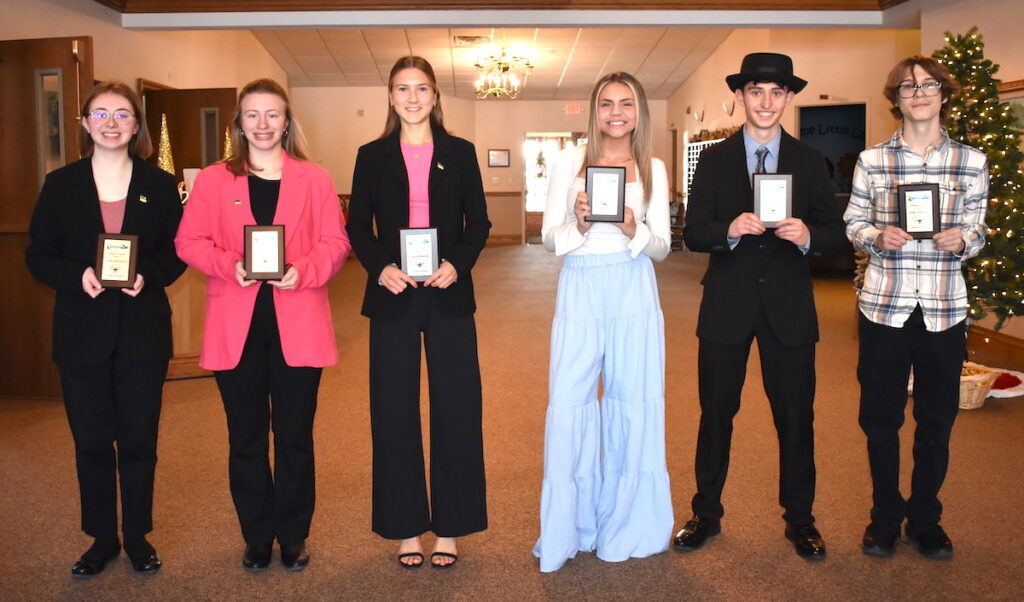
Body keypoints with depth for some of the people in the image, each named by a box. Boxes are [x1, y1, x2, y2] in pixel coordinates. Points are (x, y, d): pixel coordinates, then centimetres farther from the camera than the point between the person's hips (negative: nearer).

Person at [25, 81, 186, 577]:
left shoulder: (160, 185, 3)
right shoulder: (61, 184, 3)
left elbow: (178, 254, 3)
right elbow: (38, 256, 2)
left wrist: (148, 275, -17)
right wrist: (78, 276, -17)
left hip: (143, 334, -1)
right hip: (82, 335, 1)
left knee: (139, 442, 7)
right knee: (92, 443, 10)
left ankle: (137, 537, 24)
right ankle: (102, 539, 26)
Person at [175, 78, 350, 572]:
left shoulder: (315, 179, 7)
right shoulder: (213, 180, 8)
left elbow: (335, 243, 2)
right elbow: (189, 241, 3)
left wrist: (303, 271, -16)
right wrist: (230, 266, -15)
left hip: (298, 324, -1)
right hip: (234, 325, 1)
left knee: (295, 435, 6)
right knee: (246, 437, 9)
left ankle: (293, 535, 22)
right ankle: (257, 536, 24)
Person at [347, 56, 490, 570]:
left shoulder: (460, 153, 7)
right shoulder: (373, 155, 7)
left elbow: (479, 222, 5)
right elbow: (357, 226, 5)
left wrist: (457, 264, -12)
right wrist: (380, 269, -12)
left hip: (448, 294, 0)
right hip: (393, 295, 0)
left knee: (456, 408, 2)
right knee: (395, 411, 4)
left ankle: (449, 527, 15)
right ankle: (406, 527, 17)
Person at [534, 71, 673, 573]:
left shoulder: (652, 169, 9)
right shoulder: (569, 161, 6)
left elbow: (663, 246, 7)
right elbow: (549, 237, 3)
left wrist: (634, 230, -13)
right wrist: (579, 224, -17)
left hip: (633, 292, 1)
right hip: (580, 290, -1)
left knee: (633, 404, 4)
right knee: (568, 404, -4)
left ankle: (625, 523, 21)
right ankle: (569, 526, 13)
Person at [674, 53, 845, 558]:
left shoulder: (809, 162, 6)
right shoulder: (714, 160, 3)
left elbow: (835, 231, 3)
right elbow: (692, 233, -2)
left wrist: (808, 236, -19)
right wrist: (729, 230, -22)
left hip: (789, 306, 1)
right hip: (727, 303, 0)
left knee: (795, 414, 7)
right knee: (716, 412, 9)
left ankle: (799, 518, 25)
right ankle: (706, 513, 25)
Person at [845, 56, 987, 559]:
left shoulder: (971, 162, 3)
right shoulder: (872, 160, 2)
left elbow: (978, 228, 9)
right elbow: (852, 224, 6)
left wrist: (962, 240, -12)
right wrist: (877, 236, -14)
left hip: (943, 308, 1)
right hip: (883, 304, 0)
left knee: (937, 420, 10)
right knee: (880, 415, 8)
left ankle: (925, 518, 28)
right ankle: (885, 515, 27)